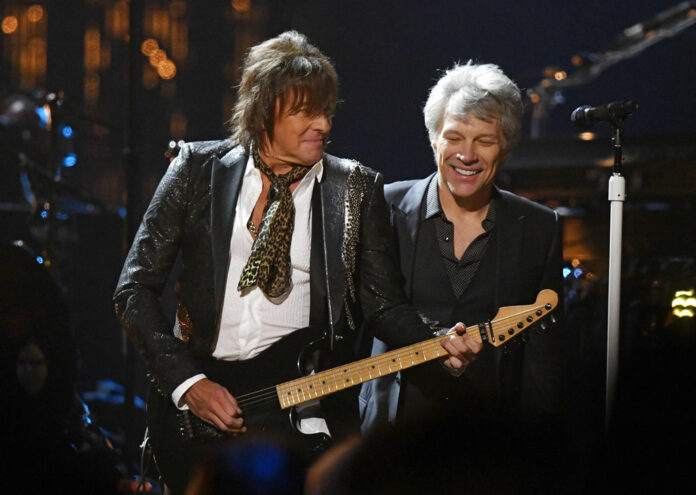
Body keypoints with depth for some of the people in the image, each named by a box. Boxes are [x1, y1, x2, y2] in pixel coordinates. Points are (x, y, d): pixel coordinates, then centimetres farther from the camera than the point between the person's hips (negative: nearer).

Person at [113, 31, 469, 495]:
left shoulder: (355, 188, 9)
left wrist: (436, 345, -12)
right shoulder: (198, 169, 7)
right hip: (193, 404, 0)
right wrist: (187, 382, -4)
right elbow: (135, 288, 6)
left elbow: (383, 304, 9)